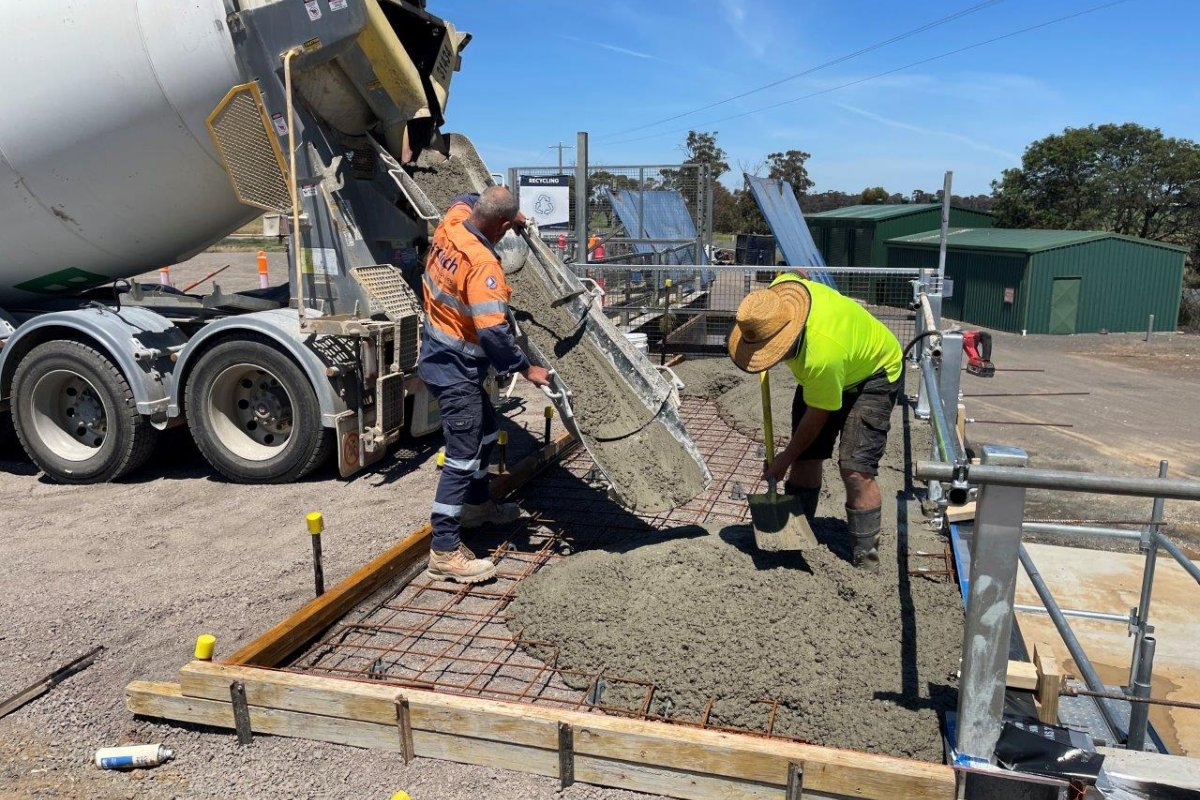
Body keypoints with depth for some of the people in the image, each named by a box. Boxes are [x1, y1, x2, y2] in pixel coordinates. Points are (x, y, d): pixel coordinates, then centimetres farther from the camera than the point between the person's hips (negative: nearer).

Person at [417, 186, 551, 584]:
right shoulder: (483, 265, -27)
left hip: (440, 354, 10)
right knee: (463, 454, -8)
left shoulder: (452, 221, -3)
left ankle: (478, 504, 42)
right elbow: (493, 333, -31)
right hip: (455, 369, -10)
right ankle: (445, 551, -5)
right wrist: (526, 369, -19)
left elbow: (466, 200, 23)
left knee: (485, 428, 25)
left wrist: (509, 212, 25)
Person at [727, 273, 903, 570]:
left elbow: (816, 416, -26)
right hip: (820, 373, 8)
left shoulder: (821, 355, -44)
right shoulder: (778, 292, -26)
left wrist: (784, 460, -11)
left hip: (873, 373, -7)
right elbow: (790, 275, 3)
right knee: (805, 458, 4)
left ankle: (866, 561, -5)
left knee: (856, 469, -17)